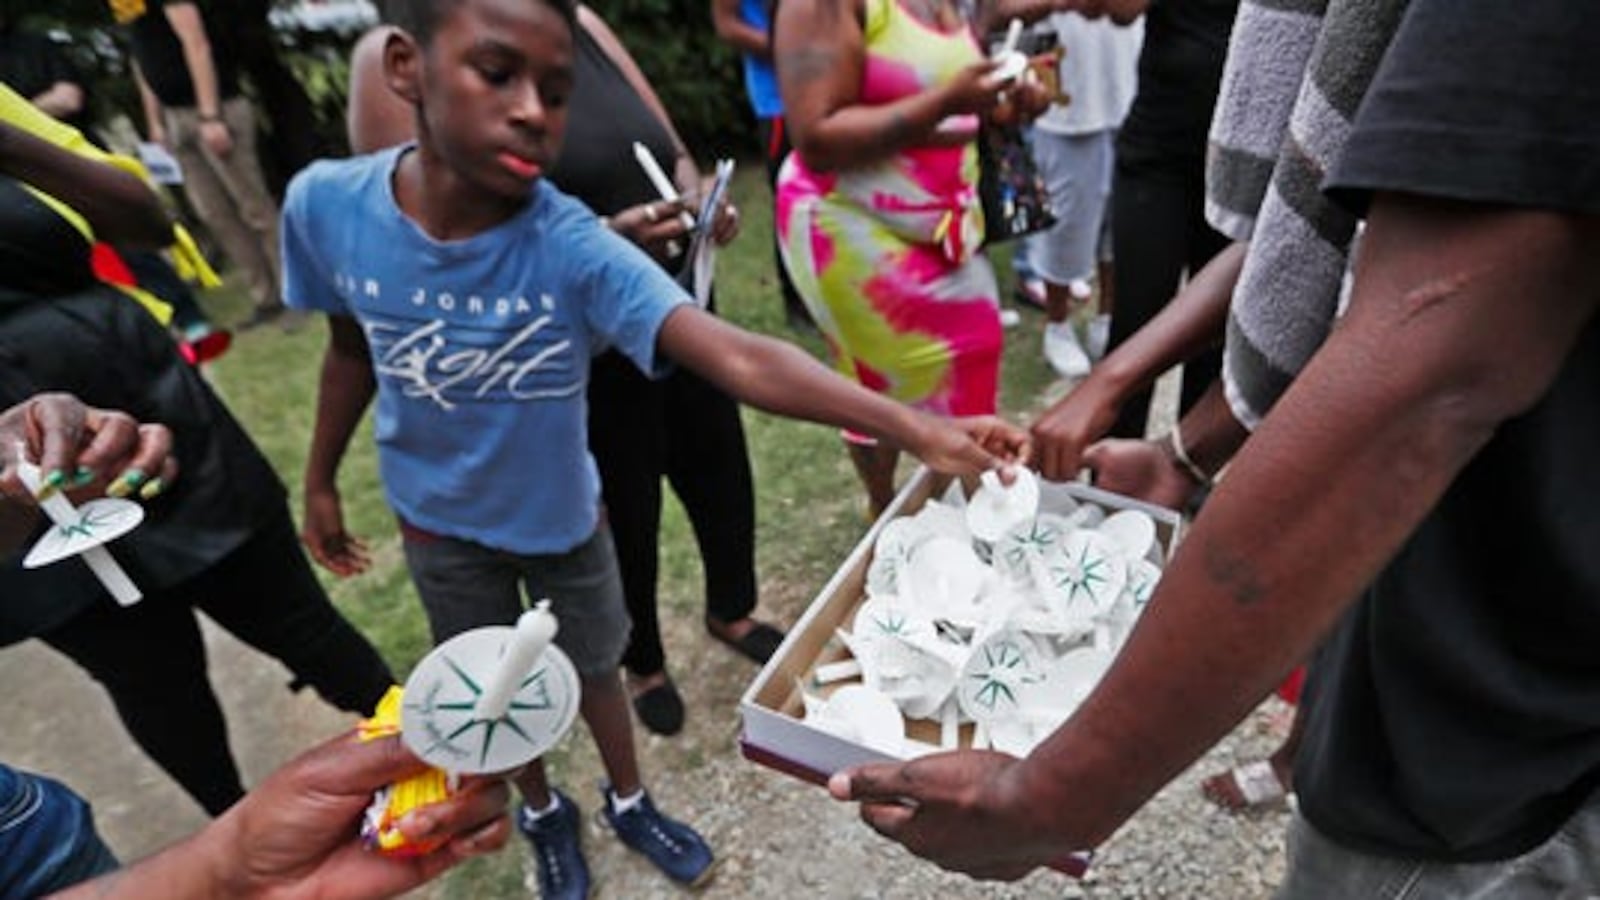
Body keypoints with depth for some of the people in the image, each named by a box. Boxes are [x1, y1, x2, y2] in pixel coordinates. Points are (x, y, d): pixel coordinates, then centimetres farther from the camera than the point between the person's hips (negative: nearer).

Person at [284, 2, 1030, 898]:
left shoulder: (575, 246, -32)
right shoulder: (326, 205, -23)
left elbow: (739, 358, -44)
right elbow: (353, 349, -3)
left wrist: (917, 429, -55)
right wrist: (321, 480, 9)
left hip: (562, 514, -1)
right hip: (440, 520, 2)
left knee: (594, 667, 22)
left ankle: (629, 802, 54)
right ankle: (545, 813, 55)